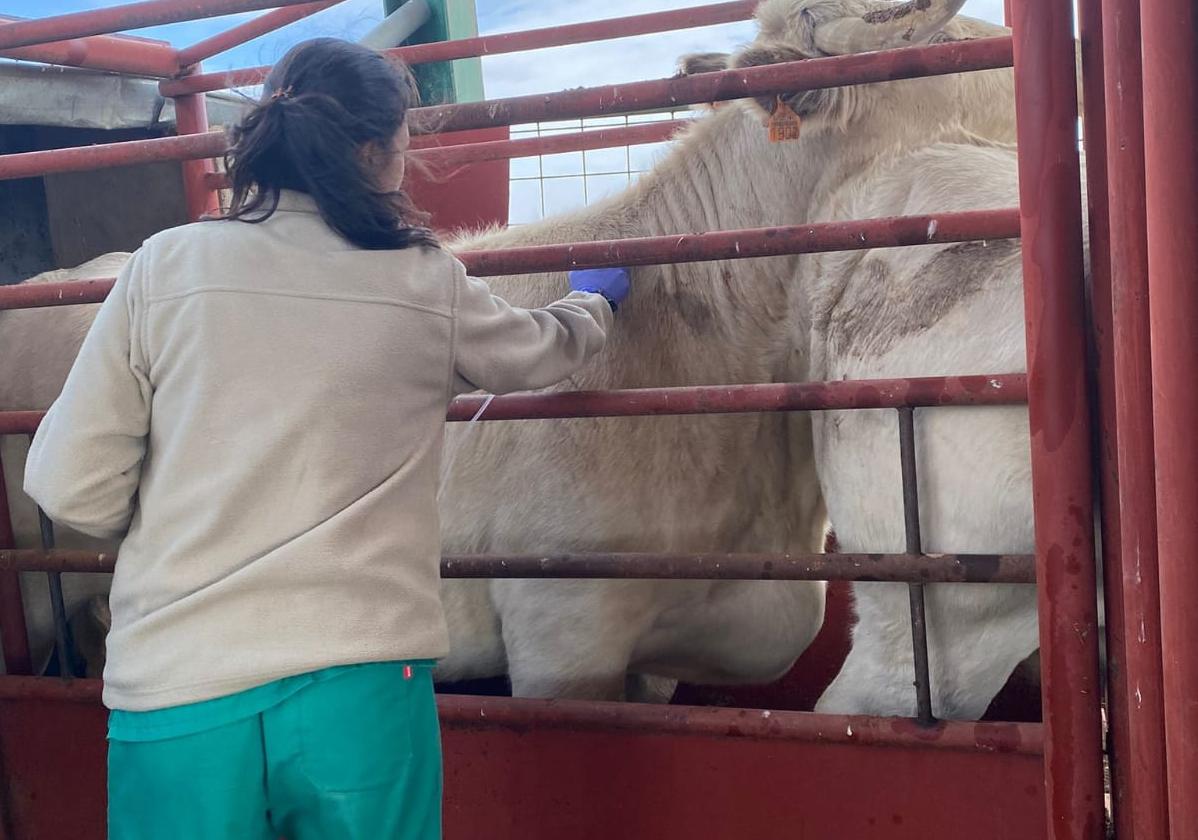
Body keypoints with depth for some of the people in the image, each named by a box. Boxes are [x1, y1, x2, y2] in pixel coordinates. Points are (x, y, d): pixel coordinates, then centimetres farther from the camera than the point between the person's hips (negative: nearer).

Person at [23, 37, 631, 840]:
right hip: (365, 684, 0)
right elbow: (541, 350, 20)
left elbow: (73, 488, -3)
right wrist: (594, 302, 43)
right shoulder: (429, 286, -1)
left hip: (175, 690, 0)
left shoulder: (166, 267, -3)